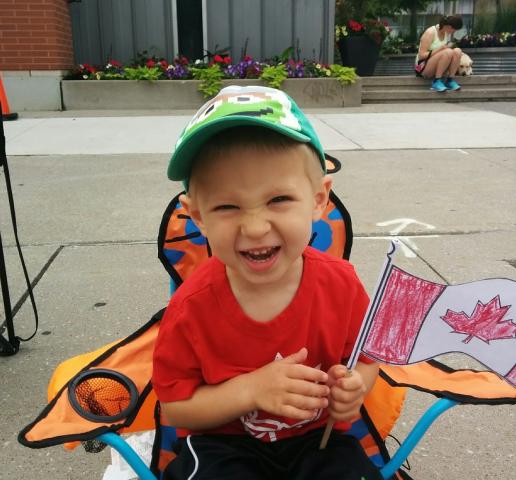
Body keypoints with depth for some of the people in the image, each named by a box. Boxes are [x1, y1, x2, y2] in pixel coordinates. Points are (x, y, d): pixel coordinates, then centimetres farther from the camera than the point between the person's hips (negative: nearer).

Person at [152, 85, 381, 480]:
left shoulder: (341, 285, -15)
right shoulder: (192, 307, -20)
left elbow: (365, 358, 2)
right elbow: (175, 408, -10)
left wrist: (354, 387, -20)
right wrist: (250, 390, -25)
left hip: (317, 435, 3)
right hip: (224, 442, -2)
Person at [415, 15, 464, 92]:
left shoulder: (447, 32, 5)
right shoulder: (430, 33, -17)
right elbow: (421, 55, -21)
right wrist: (440, 49, -26)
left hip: (439, 67, 7)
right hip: (423, 67, -7)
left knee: (457, 51, -17)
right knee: (448, 52, -30)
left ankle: (450, 80, -17)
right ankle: (436, 82, -24)